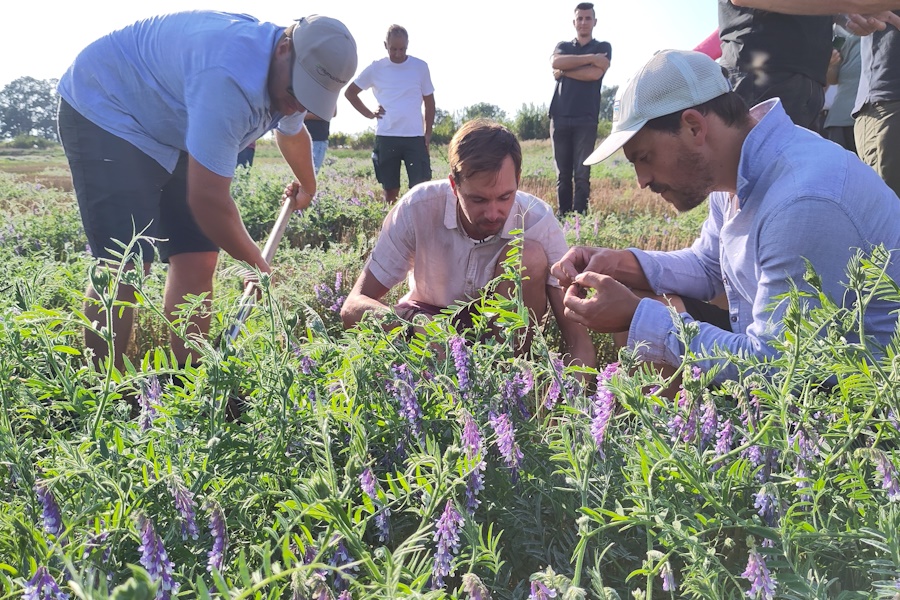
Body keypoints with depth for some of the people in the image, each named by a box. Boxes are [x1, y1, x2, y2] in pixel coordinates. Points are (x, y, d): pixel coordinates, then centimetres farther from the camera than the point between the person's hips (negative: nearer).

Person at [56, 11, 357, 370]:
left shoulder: (287, 76, -4)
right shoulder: (231, 77, -36)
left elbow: (292, 134, 21)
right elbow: (208, 200, -34)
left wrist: (307, 188, 38)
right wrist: (257, 264, -18)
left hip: (168, 131, 9)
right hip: (104, 110, -8)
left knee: (197, 262, -3)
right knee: (126, 265, -19)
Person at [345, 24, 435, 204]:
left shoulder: (420, 67, 3)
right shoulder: (376, 68, 3)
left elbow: (429, 101, 10)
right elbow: (350, 92, 14)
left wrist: (428, 133, 4)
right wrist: (368, 113, 5)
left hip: (415, 137, 0)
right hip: (386, 137, 0)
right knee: (390, 190, 7)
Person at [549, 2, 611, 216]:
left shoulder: (603, 47, 12)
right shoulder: (563, 46, 20)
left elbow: (595, 73, -8)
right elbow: (555, 62, -5)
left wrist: (564, 71, 1)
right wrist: (590, 58, -9)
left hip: (586, 119, -3)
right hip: (560, 118, 3)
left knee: (582, 173, -8)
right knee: (562, 174, 1)